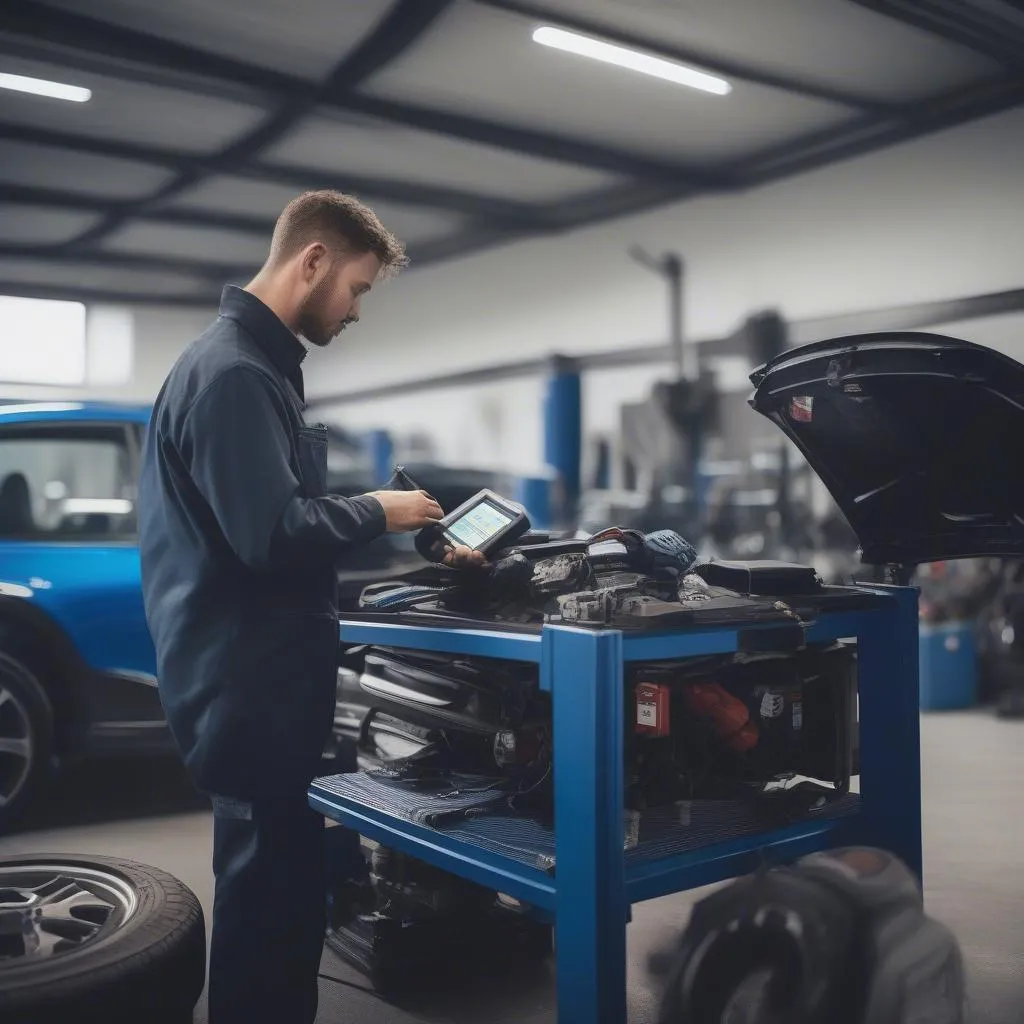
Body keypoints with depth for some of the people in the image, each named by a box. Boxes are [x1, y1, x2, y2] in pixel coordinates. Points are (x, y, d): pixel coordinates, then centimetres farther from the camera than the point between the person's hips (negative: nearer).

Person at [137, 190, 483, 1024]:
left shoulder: (262, 366, 16)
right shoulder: (231, 372, -18)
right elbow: (276, 533, -27)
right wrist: (379, 512, -10)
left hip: (271, 679, 11)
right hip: (249, 686, -11)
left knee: (285, 887, 20)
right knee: (269, 895, 1)